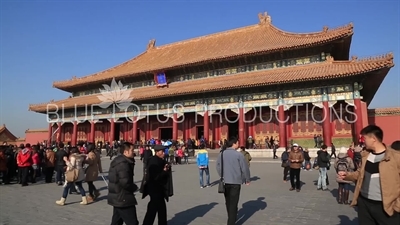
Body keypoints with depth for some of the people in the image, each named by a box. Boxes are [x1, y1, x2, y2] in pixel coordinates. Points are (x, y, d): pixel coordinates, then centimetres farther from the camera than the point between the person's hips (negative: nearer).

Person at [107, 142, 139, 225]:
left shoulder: (118, 161, 11)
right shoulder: (123, 163, -22)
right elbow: (125, 182, -29)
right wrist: (134, 187, -11)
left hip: (117, 197, 10)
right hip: (123, 199, -10)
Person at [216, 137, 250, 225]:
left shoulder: (221, 154, 0)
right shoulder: (238, 154, -13)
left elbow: (218, 167, 5)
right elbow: (245, 168, -8)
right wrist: (247, 180, 7)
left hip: (225, 182, 5)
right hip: (235, 182, -5)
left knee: (228, 202, 20)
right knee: (233, 204, 2)